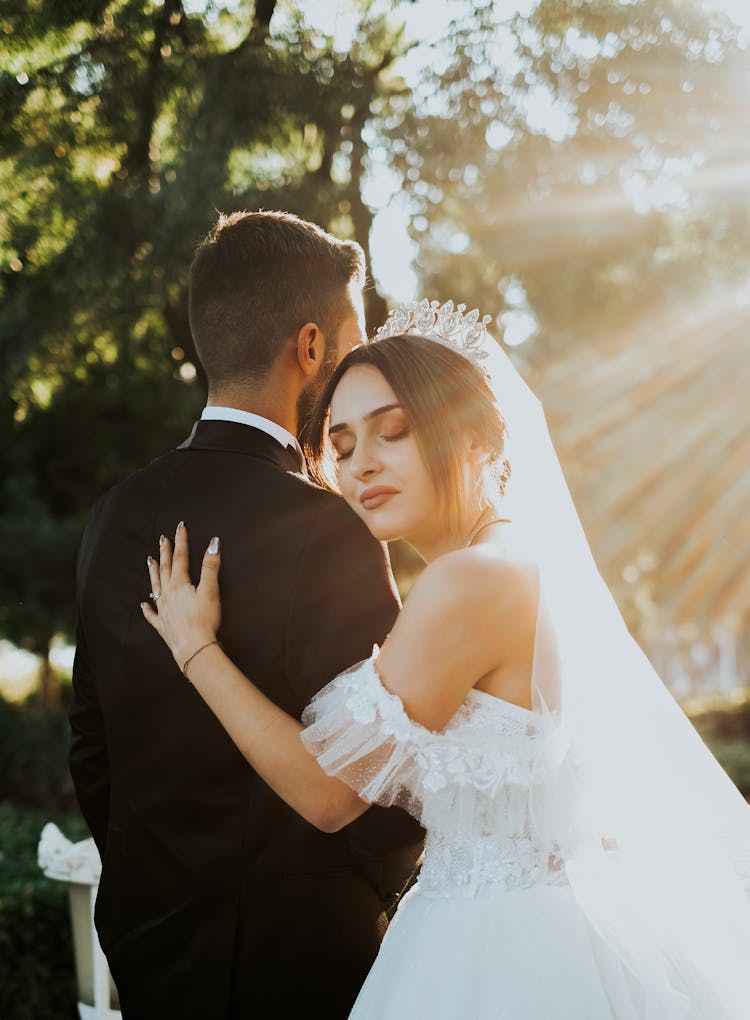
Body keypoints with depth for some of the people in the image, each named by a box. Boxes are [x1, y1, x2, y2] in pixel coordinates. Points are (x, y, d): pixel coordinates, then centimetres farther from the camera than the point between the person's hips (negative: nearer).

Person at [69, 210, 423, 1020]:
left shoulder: (116, 516, -1)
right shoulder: (325, 529, -21)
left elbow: (92, 749, 7)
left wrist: (158, 891, 16)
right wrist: (366, 890, 2)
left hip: (146, 941, 6)